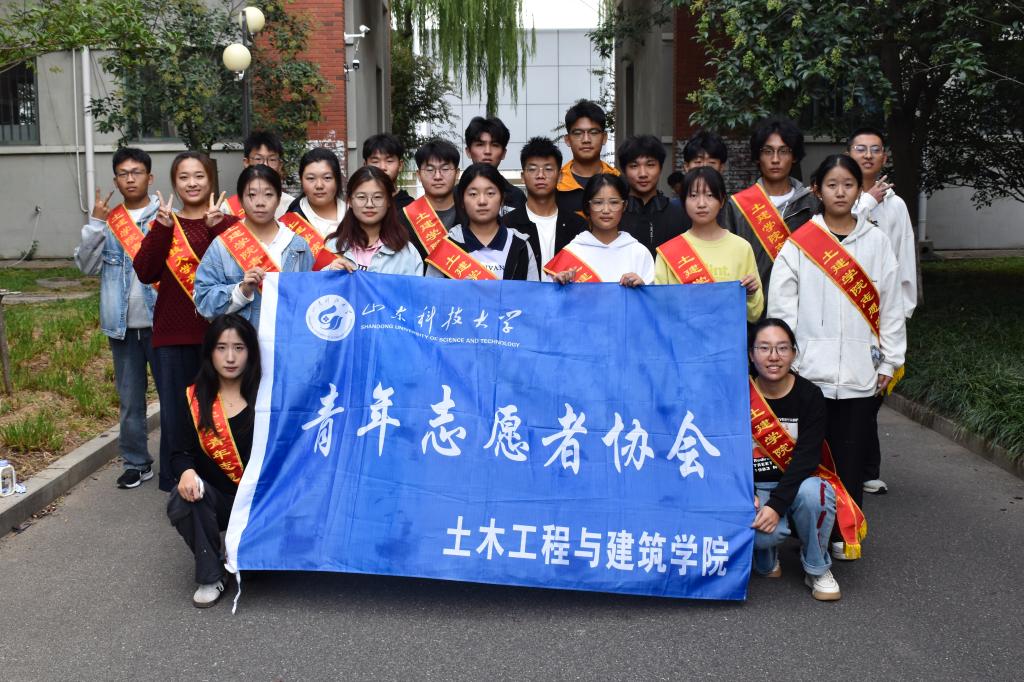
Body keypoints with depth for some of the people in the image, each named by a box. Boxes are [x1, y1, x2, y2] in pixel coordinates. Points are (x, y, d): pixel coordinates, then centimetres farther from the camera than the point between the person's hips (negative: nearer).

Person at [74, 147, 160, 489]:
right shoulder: (107, 220, 7)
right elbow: (86, 265, -3)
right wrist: (95, 223, -10)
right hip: (123, 326, 3)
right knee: (130, 399, 11)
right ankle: (137, 463, 22)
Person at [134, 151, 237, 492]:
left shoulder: (227, 223, 4)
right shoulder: (162, 223, 11)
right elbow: (145, 272, -4)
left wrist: (216, 229, -21)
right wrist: (162, 228, -13)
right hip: (172, 335, 2)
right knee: (175, 411, 6)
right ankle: (176, 485, 17)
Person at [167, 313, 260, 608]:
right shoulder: (195, 399, -1)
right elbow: (180, 452, -1)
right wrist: (186, 471, -25)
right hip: (215, 499, 1)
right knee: (182, 501, -31)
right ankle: (210, 577, -10)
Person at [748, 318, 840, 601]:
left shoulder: (809, 395, -8)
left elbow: (807, 457, -16)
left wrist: (777, 504, -28)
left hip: (797, 482, 1)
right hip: (753, 486, 0)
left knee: (813, 492, -36)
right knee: (765, 533, -33)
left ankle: (817, 570, -8)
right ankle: (765, 558, 9)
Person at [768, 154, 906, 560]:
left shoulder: (876, 241, 8)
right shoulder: (799, 243, 2)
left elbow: (890, 304, 8)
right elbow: (780, 305, 0)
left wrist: (890, 361, 5)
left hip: (860, 371, 2)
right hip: (810, 369, -1)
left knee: (851, 454, 6)